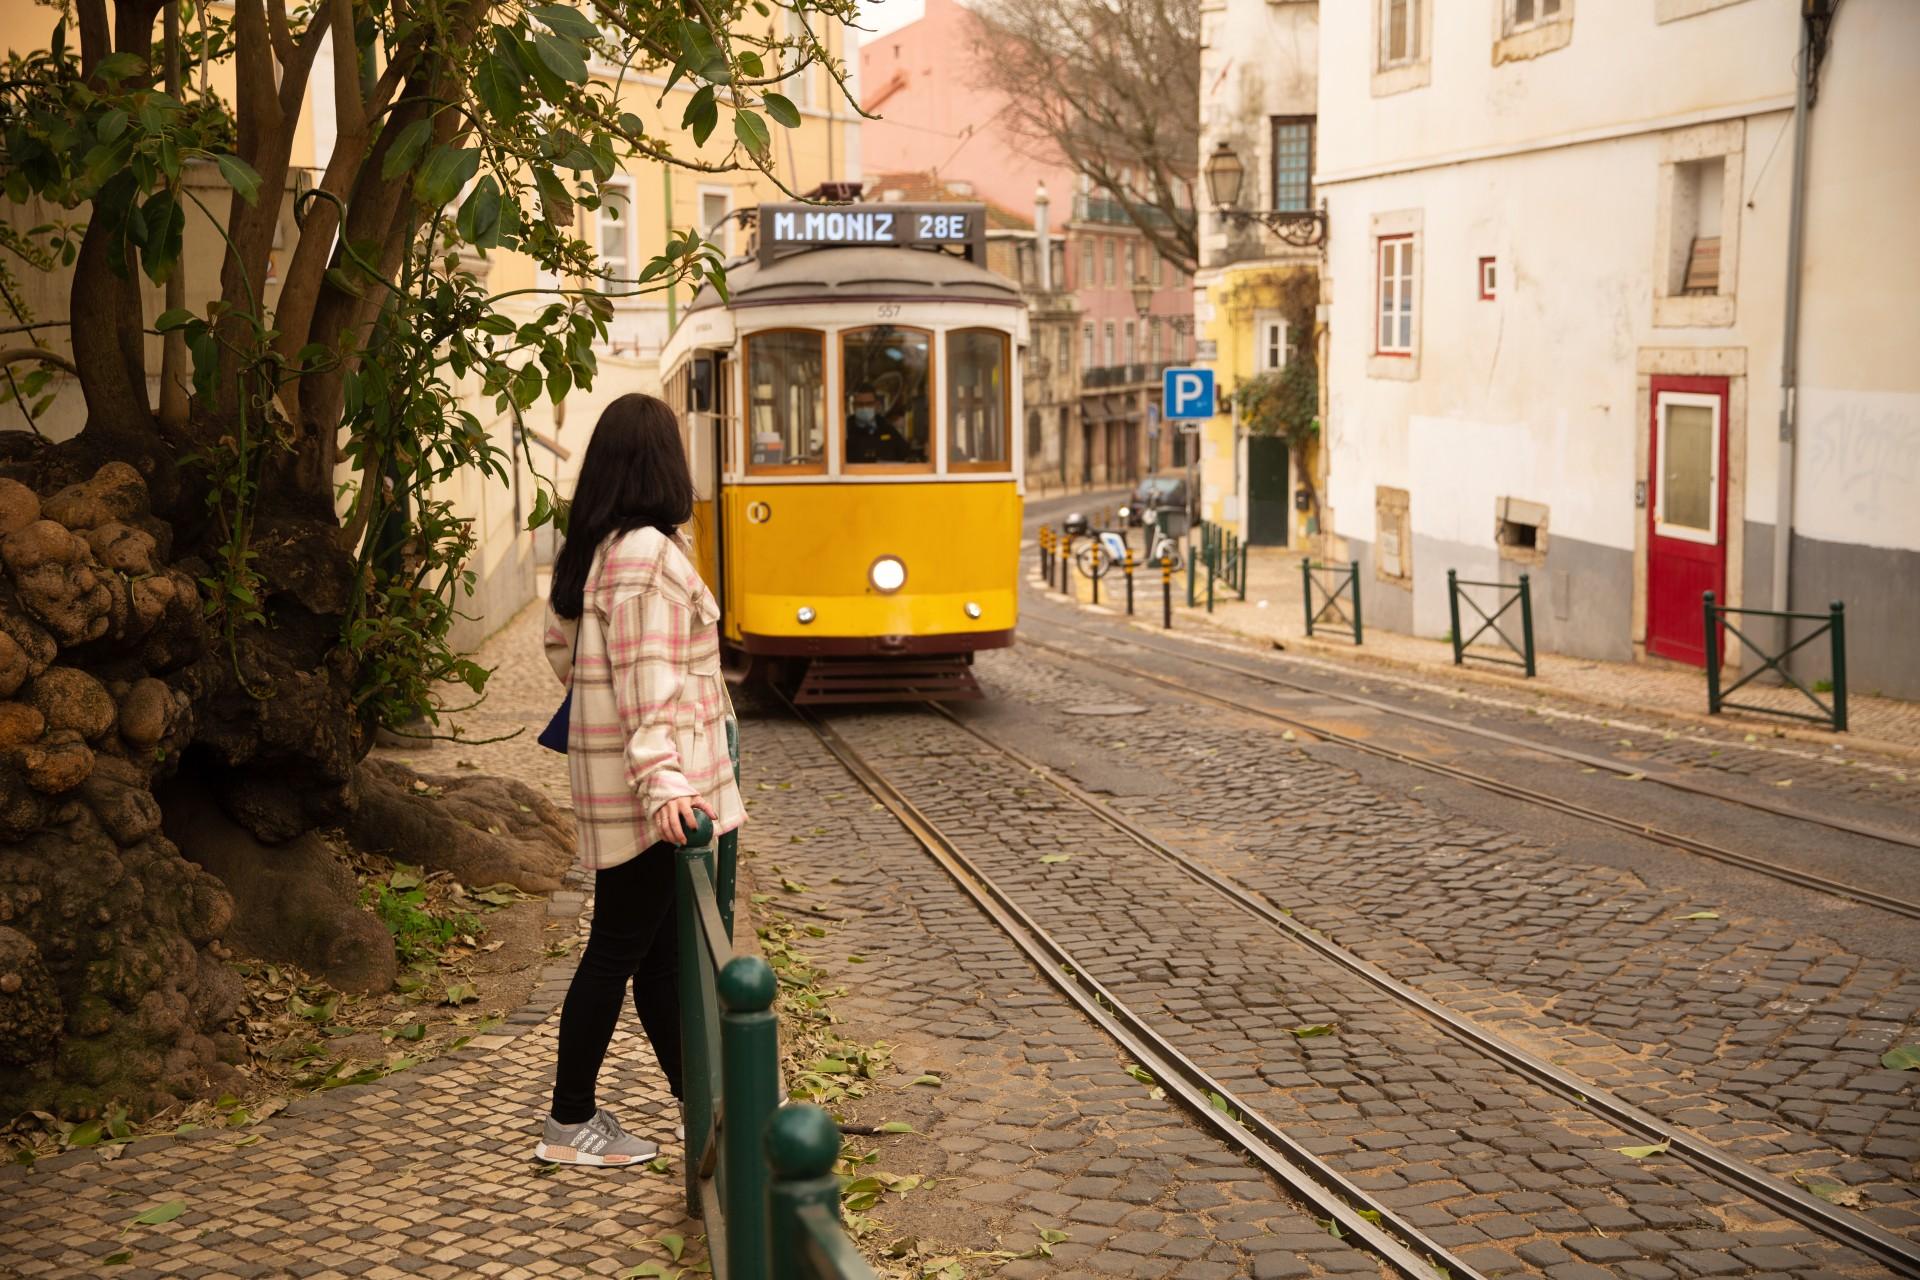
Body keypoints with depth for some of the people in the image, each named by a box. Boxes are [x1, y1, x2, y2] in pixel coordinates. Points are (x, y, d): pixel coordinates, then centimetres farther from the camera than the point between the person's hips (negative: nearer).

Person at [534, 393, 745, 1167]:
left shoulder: (588, 550, 11)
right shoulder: (647, 550, -17)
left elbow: (561, 648, 20)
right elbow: (647, 675, -24)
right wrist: (661, 779, -28)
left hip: (611, 783, 9)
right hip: (650, 790, -9)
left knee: (660, 944, 14)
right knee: (619, 948, 0)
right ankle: (569, 1124, 10)